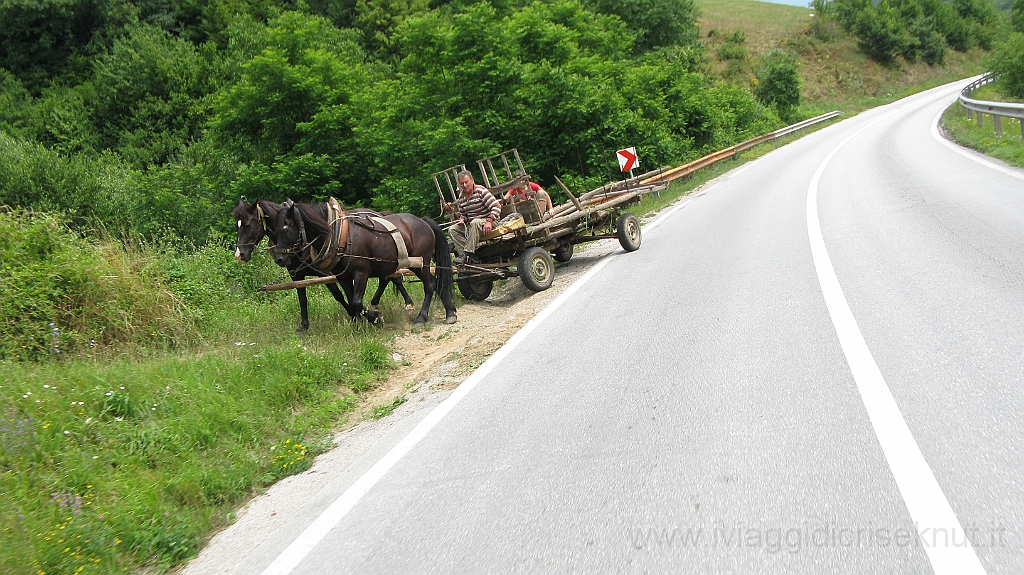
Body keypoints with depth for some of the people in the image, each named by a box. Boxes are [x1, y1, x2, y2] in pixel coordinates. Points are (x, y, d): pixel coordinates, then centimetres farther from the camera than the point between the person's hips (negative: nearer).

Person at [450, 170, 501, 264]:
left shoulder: (481, 191, -10)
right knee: (453, 230, -10)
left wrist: (489, 221, -30)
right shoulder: (461, 196, 10)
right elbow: (462, 213, 23)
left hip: (486, 223, -7)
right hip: (471, 226, 7)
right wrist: (462, 219, -2)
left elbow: (496, 207, -18)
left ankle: (467, 254, -37)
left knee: (475, 223, -38)